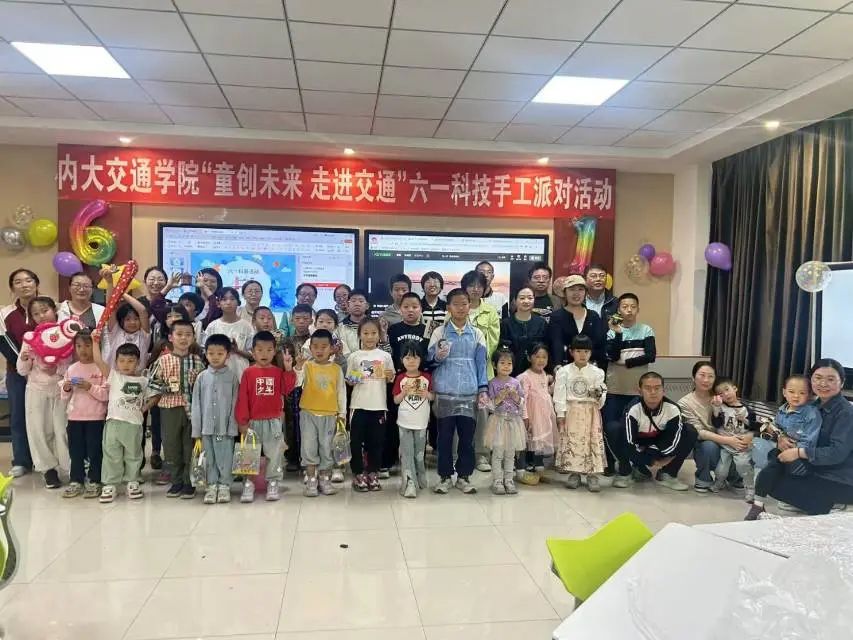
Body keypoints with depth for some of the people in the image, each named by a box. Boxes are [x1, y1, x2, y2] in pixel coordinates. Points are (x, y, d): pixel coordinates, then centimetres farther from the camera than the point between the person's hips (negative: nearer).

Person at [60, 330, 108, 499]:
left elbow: (107, 395, -11)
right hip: (74, 416, 4)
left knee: (94, 450, 4)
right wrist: (66, 389, -9)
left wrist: (90, 387, -22)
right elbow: (64, 397, 11)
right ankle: (76, 481, 21)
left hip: (95, 417, -4)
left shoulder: (101, 368, -6)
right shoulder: (71, 369, 7)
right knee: (75, 450, 11)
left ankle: (94, 481, 14)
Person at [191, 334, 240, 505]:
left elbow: (235, 404, -4)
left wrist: (232, 426, -8)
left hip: (225, 427, -2)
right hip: (206, 426, 3)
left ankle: (224, 486, 18)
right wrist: (196, 430, 2)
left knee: (225, 458, 5)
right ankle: (211, 486, 22)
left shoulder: (232, 377, -3)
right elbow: (196, 405, 5)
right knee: (209, 459, 11)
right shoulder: (202, 377, 4)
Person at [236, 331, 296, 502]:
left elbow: (287, 389, -10)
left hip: (274, 421, 1)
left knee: (274, 454, 8)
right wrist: (242, 421, -8)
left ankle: (273, 483, 17)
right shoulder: (248, 373, -4)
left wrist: (288, 369, -18)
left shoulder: (278, 372, 2)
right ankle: (248, 483, 17)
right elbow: (242, 398, -5)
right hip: (253, 422, -1)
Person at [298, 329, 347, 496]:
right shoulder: (306, 366, -2)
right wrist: (298, 367, -32)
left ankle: (325, 479, 21)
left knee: (326, 448, 8)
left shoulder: (336, 369, 3)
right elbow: (296, 383, -16)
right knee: (309, 447, 2)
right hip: (308, 413, -1)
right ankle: (311, 480, 13)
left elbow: (341, 391, 7)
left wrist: (342, 413, 6)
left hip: (329, 415, 1)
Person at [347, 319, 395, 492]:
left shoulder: (385, 356, 3)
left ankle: (373, 474, 22)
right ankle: (358, 474, 16)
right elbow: (348, 381, 5)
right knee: (356, 441, 3)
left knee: (376, 441, 8)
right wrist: (352, 381, -16)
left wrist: (390, 376, -11)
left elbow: (391, 380, 10)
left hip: (379, 405, 1)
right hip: (359, 405, -1)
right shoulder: (354, 356, 1)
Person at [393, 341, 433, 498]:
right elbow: (396, 400, 1)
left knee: (419, 452, 13)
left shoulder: (427, 377, 1)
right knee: (407, 453, -4)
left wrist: (427, 394, -14)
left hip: (421, 421, 1)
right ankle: (409, 483, -5)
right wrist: (404, 392, -17)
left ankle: (419, 479, 30)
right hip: (405, 421, -1)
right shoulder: (400, 378, -2)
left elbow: (433, 396, 7)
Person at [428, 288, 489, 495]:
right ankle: (445, 476, 17)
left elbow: (481, 363, 8)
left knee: (467, 438, 7)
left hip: (469, 395, 2)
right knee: (445, 437, 5)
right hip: (445, 394, -1)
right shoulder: (439, 332, 2)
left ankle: (463, 476, 19)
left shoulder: (477, 334, 7)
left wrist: (483, 389, 1)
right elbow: (429, 360, 2)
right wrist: (438, 357, -20)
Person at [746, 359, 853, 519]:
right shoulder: (816, 407, 8)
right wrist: (781, 439, -10)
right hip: (817, 470, 8)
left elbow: (838, 452, -27)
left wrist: (799, 452, -25)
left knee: (775, 484, -15)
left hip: (839, 482, -8)